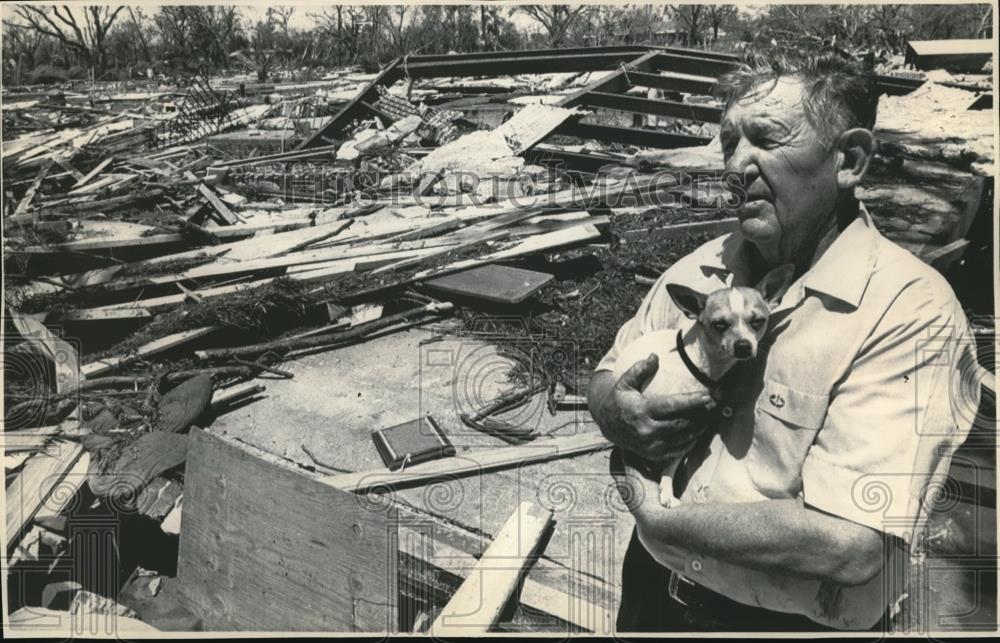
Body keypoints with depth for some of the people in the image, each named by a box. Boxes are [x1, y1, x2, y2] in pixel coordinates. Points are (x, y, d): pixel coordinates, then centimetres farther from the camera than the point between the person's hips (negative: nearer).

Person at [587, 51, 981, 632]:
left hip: (791, 619, -4)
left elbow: (849, 543, -28)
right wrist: (616, 414, -19)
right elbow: (607, 379, 4)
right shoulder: (701, 268, -4)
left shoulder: (912, 312, -22)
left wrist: (657, 519, -21)